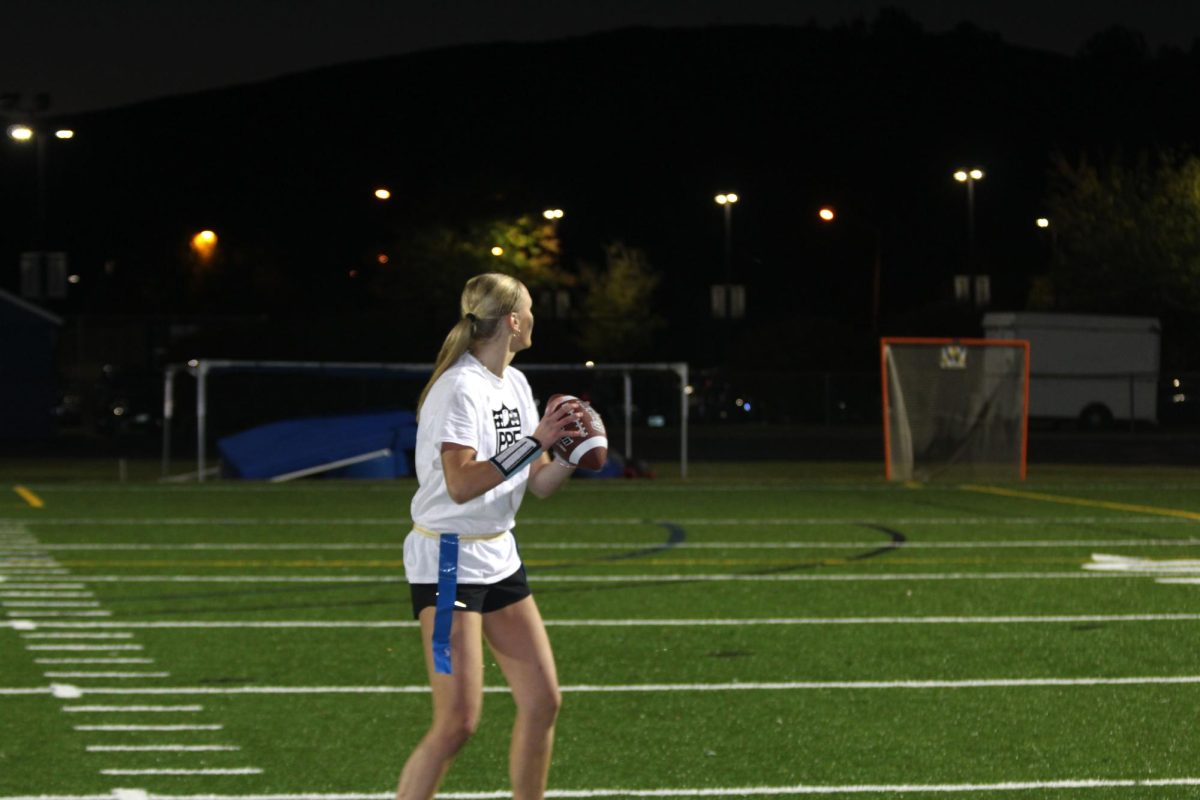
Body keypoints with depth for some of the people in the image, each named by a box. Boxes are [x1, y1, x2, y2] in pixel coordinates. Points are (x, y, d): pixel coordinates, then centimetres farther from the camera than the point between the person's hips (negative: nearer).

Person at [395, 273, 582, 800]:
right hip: (448, 561, -9)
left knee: (543, 701, 6)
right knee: (457, 721, -12)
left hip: (498, 556, 9)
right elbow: (460, 485, -27)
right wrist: (534, 442, -27)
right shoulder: (461, 387, -18)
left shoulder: (515, 383, 9)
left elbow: (540, 484, 11)